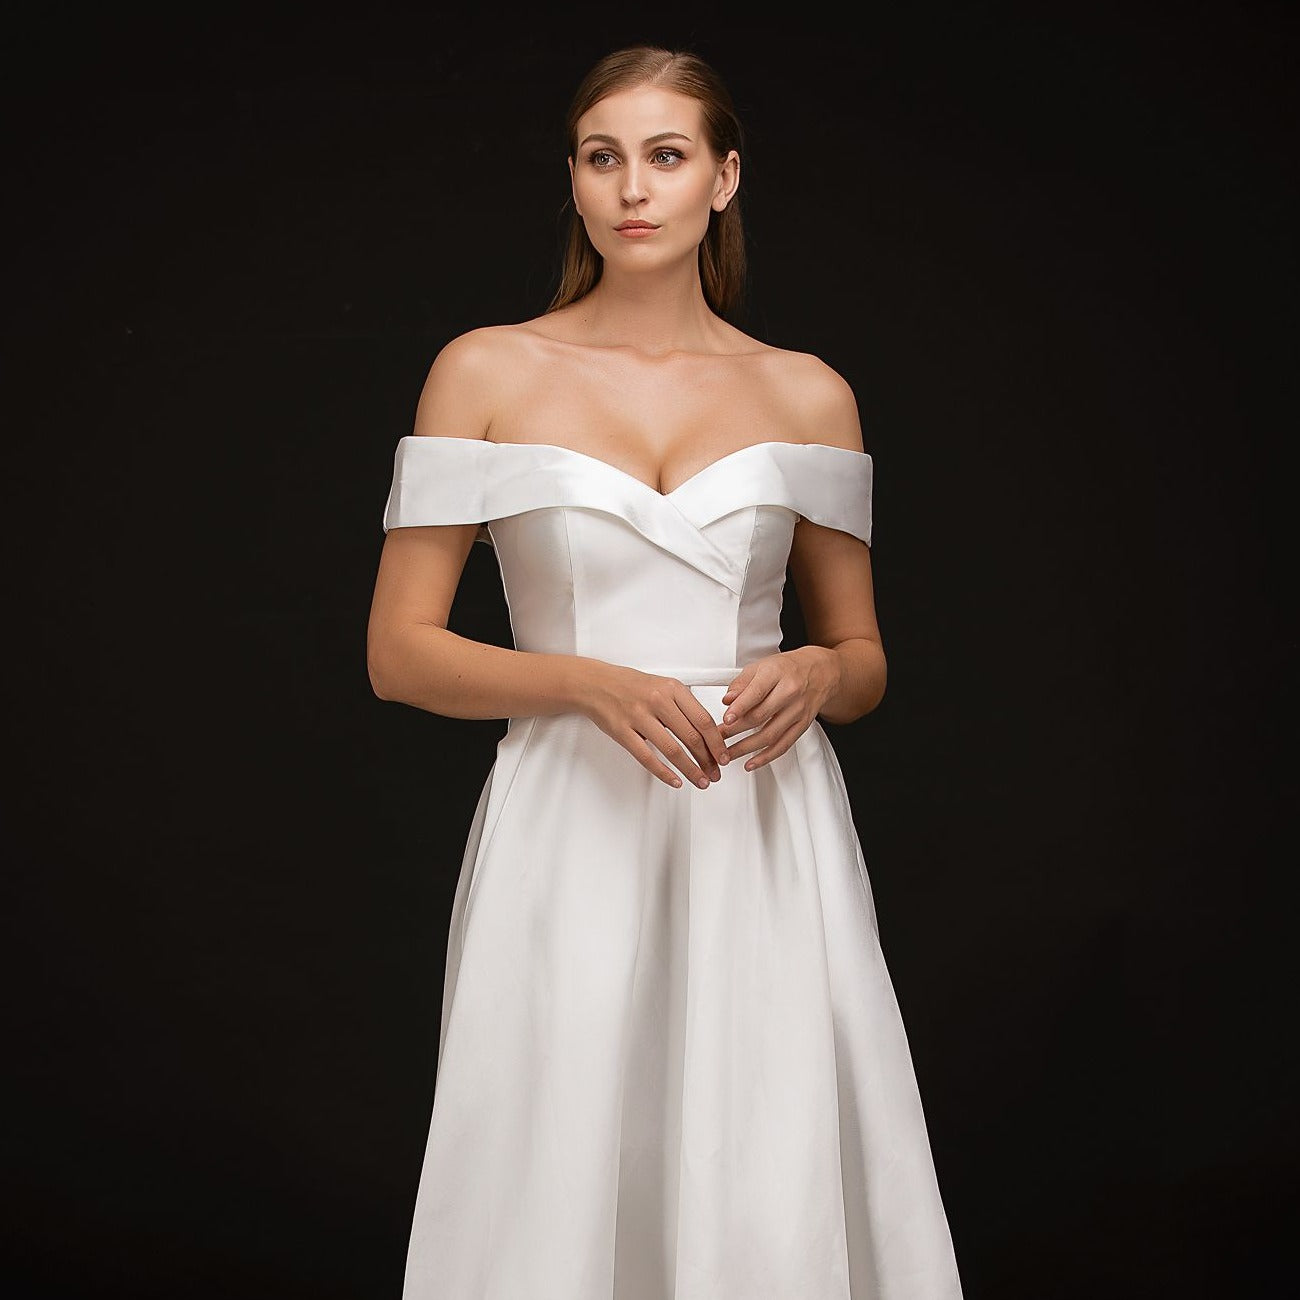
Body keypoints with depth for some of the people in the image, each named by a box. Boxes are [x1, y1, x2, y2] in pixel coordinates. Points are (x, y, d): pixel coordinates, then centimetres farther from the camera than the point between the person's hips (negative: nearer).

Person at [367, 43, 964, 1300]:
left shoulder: (808, 395, 9)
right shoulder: (487, 371, 3)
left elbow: (863, 654, 15)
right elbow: (398, 651, 1)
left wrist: (814, 678, -8)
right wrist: (591, 684, -14)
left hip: (765, 842, 2)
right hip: (574, 837, -1)